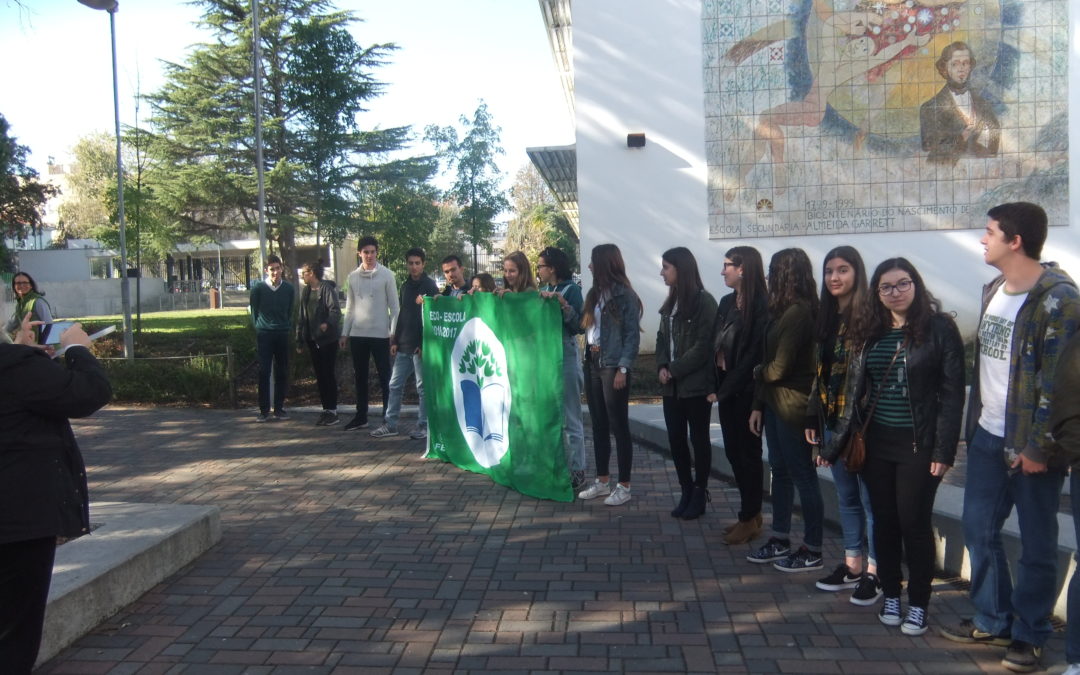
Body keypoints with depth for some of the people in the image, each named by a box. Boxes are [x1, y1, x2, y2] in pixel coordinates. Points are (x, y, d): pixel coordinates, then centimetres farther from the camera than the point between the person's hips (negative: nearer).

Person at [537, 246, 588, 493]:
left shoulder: (571, 290, -7)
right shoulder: (543, 290, 12)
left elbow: (578, 326, -14)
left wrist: (563, 304, -25)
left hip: (565, 360, -7)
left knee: (569, 419, -3)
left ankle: (576, 474, 4)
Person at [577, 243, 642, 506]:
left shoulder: (625, 295, -10)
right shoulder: (595, 293, 12)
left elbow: (632, 336, -13)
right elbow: (583, 326, 12)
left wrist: (623, 369, -17)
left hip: (613, 366, -8)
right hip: (592, 364, 8)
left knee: (618, 426, 0)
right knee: (598, 424, 13)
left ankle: (624, 486, 10)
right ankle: (602, 481, 23)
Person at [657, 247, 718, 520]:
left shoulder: (704, 302, -12)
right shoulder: (671, 302, 12)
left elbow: (703, 346, -17)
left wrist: (675, 370, -15)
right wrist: (662, 366, -2)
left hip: (696, 385, -7)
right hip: (672, 385, 7)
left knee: (699, 439, 5)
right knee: (675, 439, 9)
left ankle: (700, 494, 17)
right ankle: (686, 491, 21)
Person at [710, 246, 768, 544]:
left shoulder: (760, 307, -14)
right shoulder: (726, 302, 10)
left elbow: (754, 355, -17)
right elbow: (716, 345, 6)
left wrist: (724, 389, -14)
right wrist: (716, 385, -7)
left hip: (746, 391, -7)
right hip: (726, 388, 7)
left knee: (748, 452, 3)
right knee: (733, 451, 13)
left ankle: (749, 519, 15)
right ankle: (752, 512, 26)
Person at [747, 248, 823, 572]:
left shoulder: (798, 312, -18)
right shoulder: (784, 310, 11)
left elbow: (778, 367, -18)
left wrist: (758, 372, 3)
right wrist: (759, 405, 9)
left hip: (793, 406, -9)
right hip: (775, 403, 9)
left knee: (803, 475, 1)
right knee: (780, 471, 15)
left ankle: (812, 551, 13)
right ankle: (780, 541, 27)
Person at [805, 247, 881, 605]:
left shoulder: (868, 316, -13)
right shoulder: (827, 316, 12)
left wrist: (853, 428, -17)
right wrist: (813, 417, 12)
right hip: (833, 419, 8)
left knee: (870, 496, 3)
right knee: (846, 496, 16)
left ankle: (875, 572, 14)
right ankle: (852, 565, 27)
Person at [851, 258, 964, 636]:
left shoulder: (939, 327, -7)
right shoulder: (870, 332, 8)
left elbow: (952, 392, -9)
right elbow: (858, 387, 9)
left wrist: (944, 450, -14)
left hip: (918, 444, -4)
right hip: (876, 444, 4)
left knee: (914, 523, 2)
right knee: (884, 521, 11)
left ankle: (918, 605, 18)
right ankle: (891, 597, 26)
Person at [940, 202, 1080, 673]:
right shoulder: (992, 291, 10)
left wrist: (1039, 445, -18)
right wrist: (973, 424, 13)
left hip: (1030, 444, -8)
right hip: (988, 436, 8)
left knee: (1036, 543, 6)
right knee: (978, 528, 13)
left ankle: (1029, 635, 21)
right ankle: (992, 621, 29)